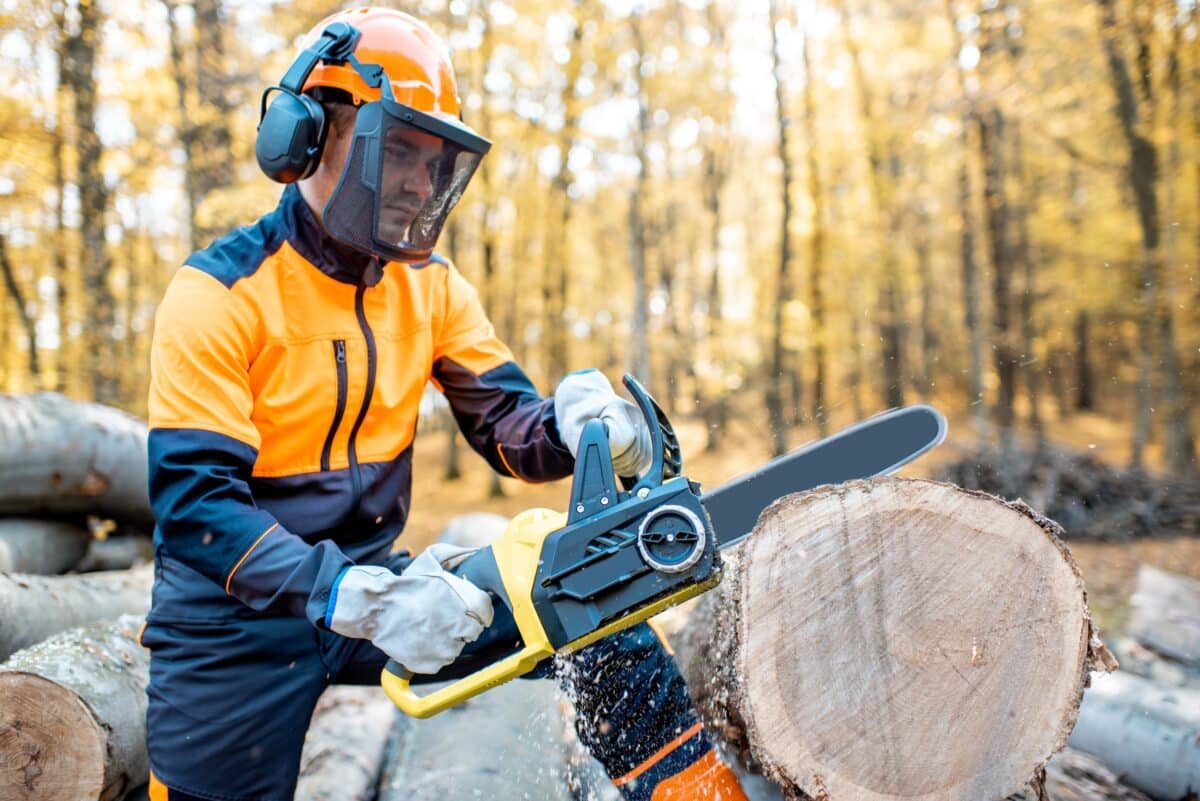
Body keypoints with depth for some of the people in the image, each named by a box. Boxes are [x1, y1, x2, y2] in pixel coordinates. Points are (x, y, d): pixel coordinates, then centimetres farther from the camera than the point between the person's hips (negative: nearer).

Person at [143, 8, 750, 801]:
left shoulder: (430, 285, 1)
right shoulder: (219, 292, -16)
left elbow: (506, 423, -2)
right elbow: (194, 503, -23)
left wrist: (571, 422, -27)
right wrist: (352, 599, -37)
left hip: (371, 581, 4)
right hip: (235, 624, -3)